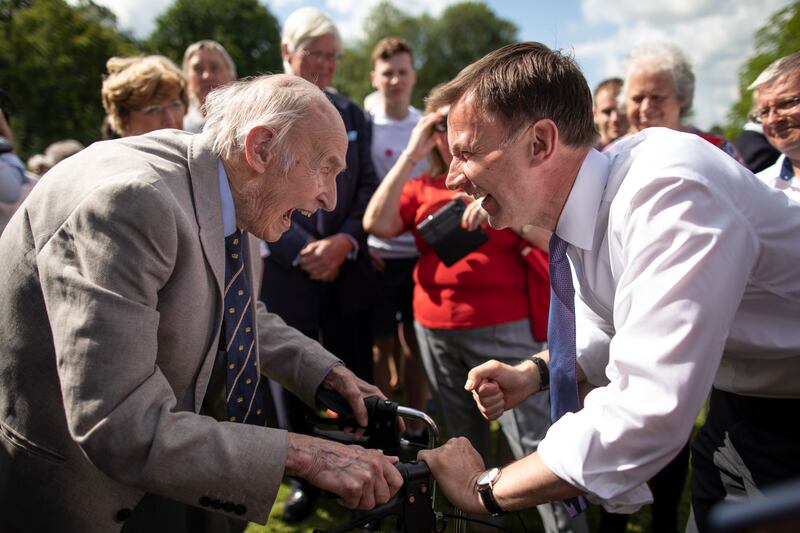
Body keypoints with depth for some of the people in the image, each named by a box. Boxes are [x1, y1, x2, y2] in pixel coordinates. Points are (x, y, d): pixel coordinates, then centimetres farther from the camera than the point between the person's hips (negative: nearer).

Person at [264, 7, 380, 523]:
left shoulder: (353, 116, 8)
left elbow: (369, 188, 4)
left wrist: (344, 241, -13)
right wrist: (305, 251, -17)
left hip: (348, 272, 2)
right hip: (287, 273, -2)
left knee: (357, 382, 9)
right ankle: (304, 479, 32)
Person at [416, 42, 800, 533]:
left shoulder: (669, 196, -35)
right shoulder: (584, 198, -8)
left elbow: (646, 415, -42)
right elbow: (605, 327, 8)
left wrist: (484, 488, -31)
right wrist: (535, 372, -11)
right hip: (736, 402, 7)